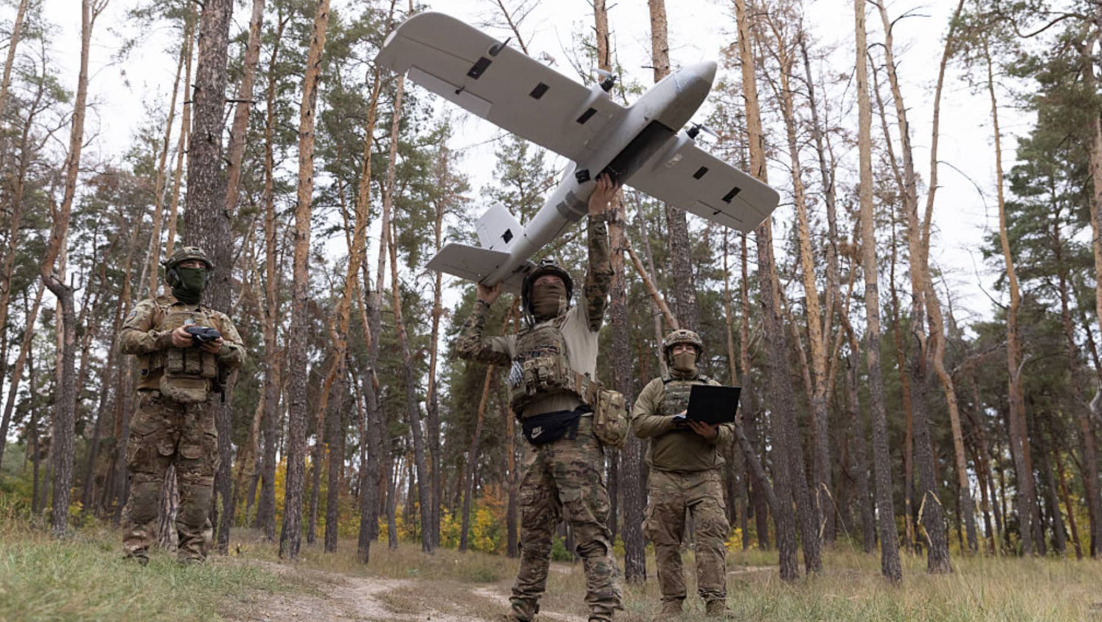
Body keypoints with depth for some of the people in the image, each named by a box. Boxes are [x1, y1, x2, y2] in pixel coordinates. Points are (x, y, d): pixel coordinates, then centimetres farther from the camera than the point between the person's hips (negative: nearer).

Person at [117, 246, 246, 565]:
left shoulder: (217, 319, 23)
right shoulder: (152, 308, 14)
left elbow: (240, 355, 15)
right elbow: (126, 339, -1)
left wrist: (220, 347, -7)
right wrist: (168, 337, -15)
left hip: (199, 410, 3)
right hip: (158, 404, -3)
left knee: (198, 481, -2)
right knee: (146, 477, -4)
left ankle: (192, 556, 1)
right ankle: (136, 551, 0)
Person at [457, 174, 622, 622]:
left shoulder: (581, 321, 13)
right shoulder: (519, 343, 27)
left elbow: (600, 277, -2)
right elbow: (468, 347, 25)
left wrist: (597, 217, -7)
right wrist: (483, 303, 30)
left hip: (575, 437, -6)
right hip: (540, 446, 6)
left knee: (590, 531, -12)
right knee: (533, 535, 12)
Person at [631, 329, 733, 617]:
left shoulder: (713, 388, 15)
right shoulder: (655, 388, 12)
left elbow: (729, 430, 6)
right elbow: (639, 424, -2)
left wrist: (713, 433, -18)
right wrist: (676, 420, -14)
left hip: (705, 478, 0)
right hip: (665, 478, 0)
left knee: (711, 538, -11)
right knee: (666, 544, 1)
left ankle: (716, 604, -11)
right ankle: (671, 604, 8)